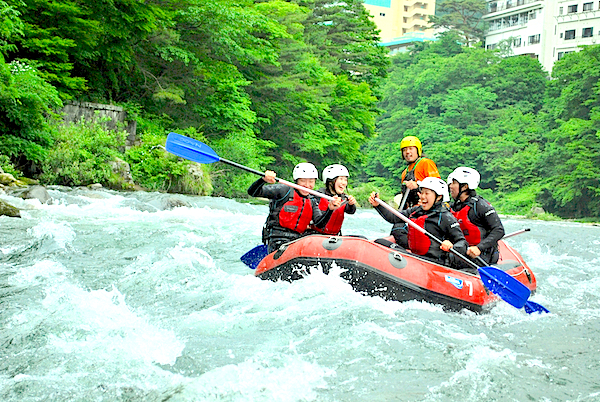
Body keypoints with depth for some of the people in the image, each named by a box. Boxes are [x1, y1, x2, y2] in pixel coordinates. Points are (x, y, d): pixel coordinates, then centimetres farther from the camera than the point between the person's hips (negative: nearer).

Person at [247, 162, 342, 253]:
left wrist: (330, 209, -15)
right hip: (278, 241, -6)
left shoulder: (312, 202, 16)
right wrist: (264, 179, -29)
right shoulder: (284, 191, -2)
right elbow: (252, 192, -8)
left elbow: (320, 224, 2)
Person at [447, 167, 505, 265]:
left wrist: (479, 248, -24)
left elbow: (499, 230, -14)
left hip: (483, 255, -6)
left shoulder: (480, 205, -8)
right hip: (463, 251, 7)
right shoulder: (453, 207, 14)